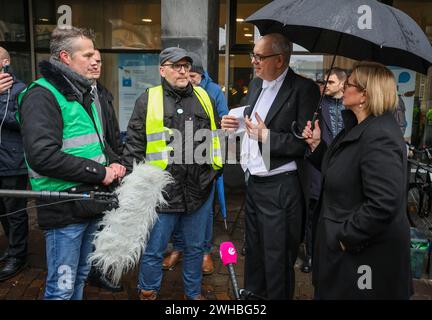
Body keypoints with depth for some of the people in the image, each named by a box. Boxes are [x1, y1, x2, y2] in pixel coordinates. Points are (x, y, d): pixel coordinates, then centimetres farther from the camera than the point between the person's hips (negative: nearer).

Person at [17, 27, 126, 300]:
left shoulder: (84, 94, 16)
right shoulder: (42, 95, -14)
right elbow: (43, 156, -25)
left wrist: (114, 164, 3)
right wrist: (100, 173, -19)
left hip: (92, 203, 9)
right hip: (65, 208, -8)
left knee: (81, 277, 22)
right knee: (62, 288, 5)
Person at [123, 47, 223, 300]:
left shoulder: (204, 97, 9)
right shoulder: (148, 100, -2)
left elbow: (216, 135, 18)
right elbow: (135, 146, -2)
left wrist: (216, 168, 15)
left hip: (200, 189, 4)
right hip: (162, 190, -3)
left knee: (195, 247, 19)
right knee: (154, 250, 10)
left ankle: (194, 292, 40)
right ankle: (148, 292, 34)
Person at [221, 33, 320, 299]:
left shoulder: (304, 88, -14)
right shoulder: (256, 84, 10)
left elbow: (306, 141, -17)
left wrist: (267, 137, -25)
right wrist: (236, 124, 0)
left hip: (280, 188, -7)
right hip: (253, 181, 8)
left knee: (277, 257, 7)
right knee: (254, 248, 23)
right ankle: (253, 291, 43)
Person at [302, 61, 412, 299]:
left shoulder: (379, 138, -26)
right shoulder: (360, 127, 7)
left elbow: (384, 205, -31)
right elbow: (337, 171, 14)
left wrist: (345, 236, -23)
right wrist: (316, 145, 2)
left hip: (364, 252, -10)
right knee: (331, 292, 23)